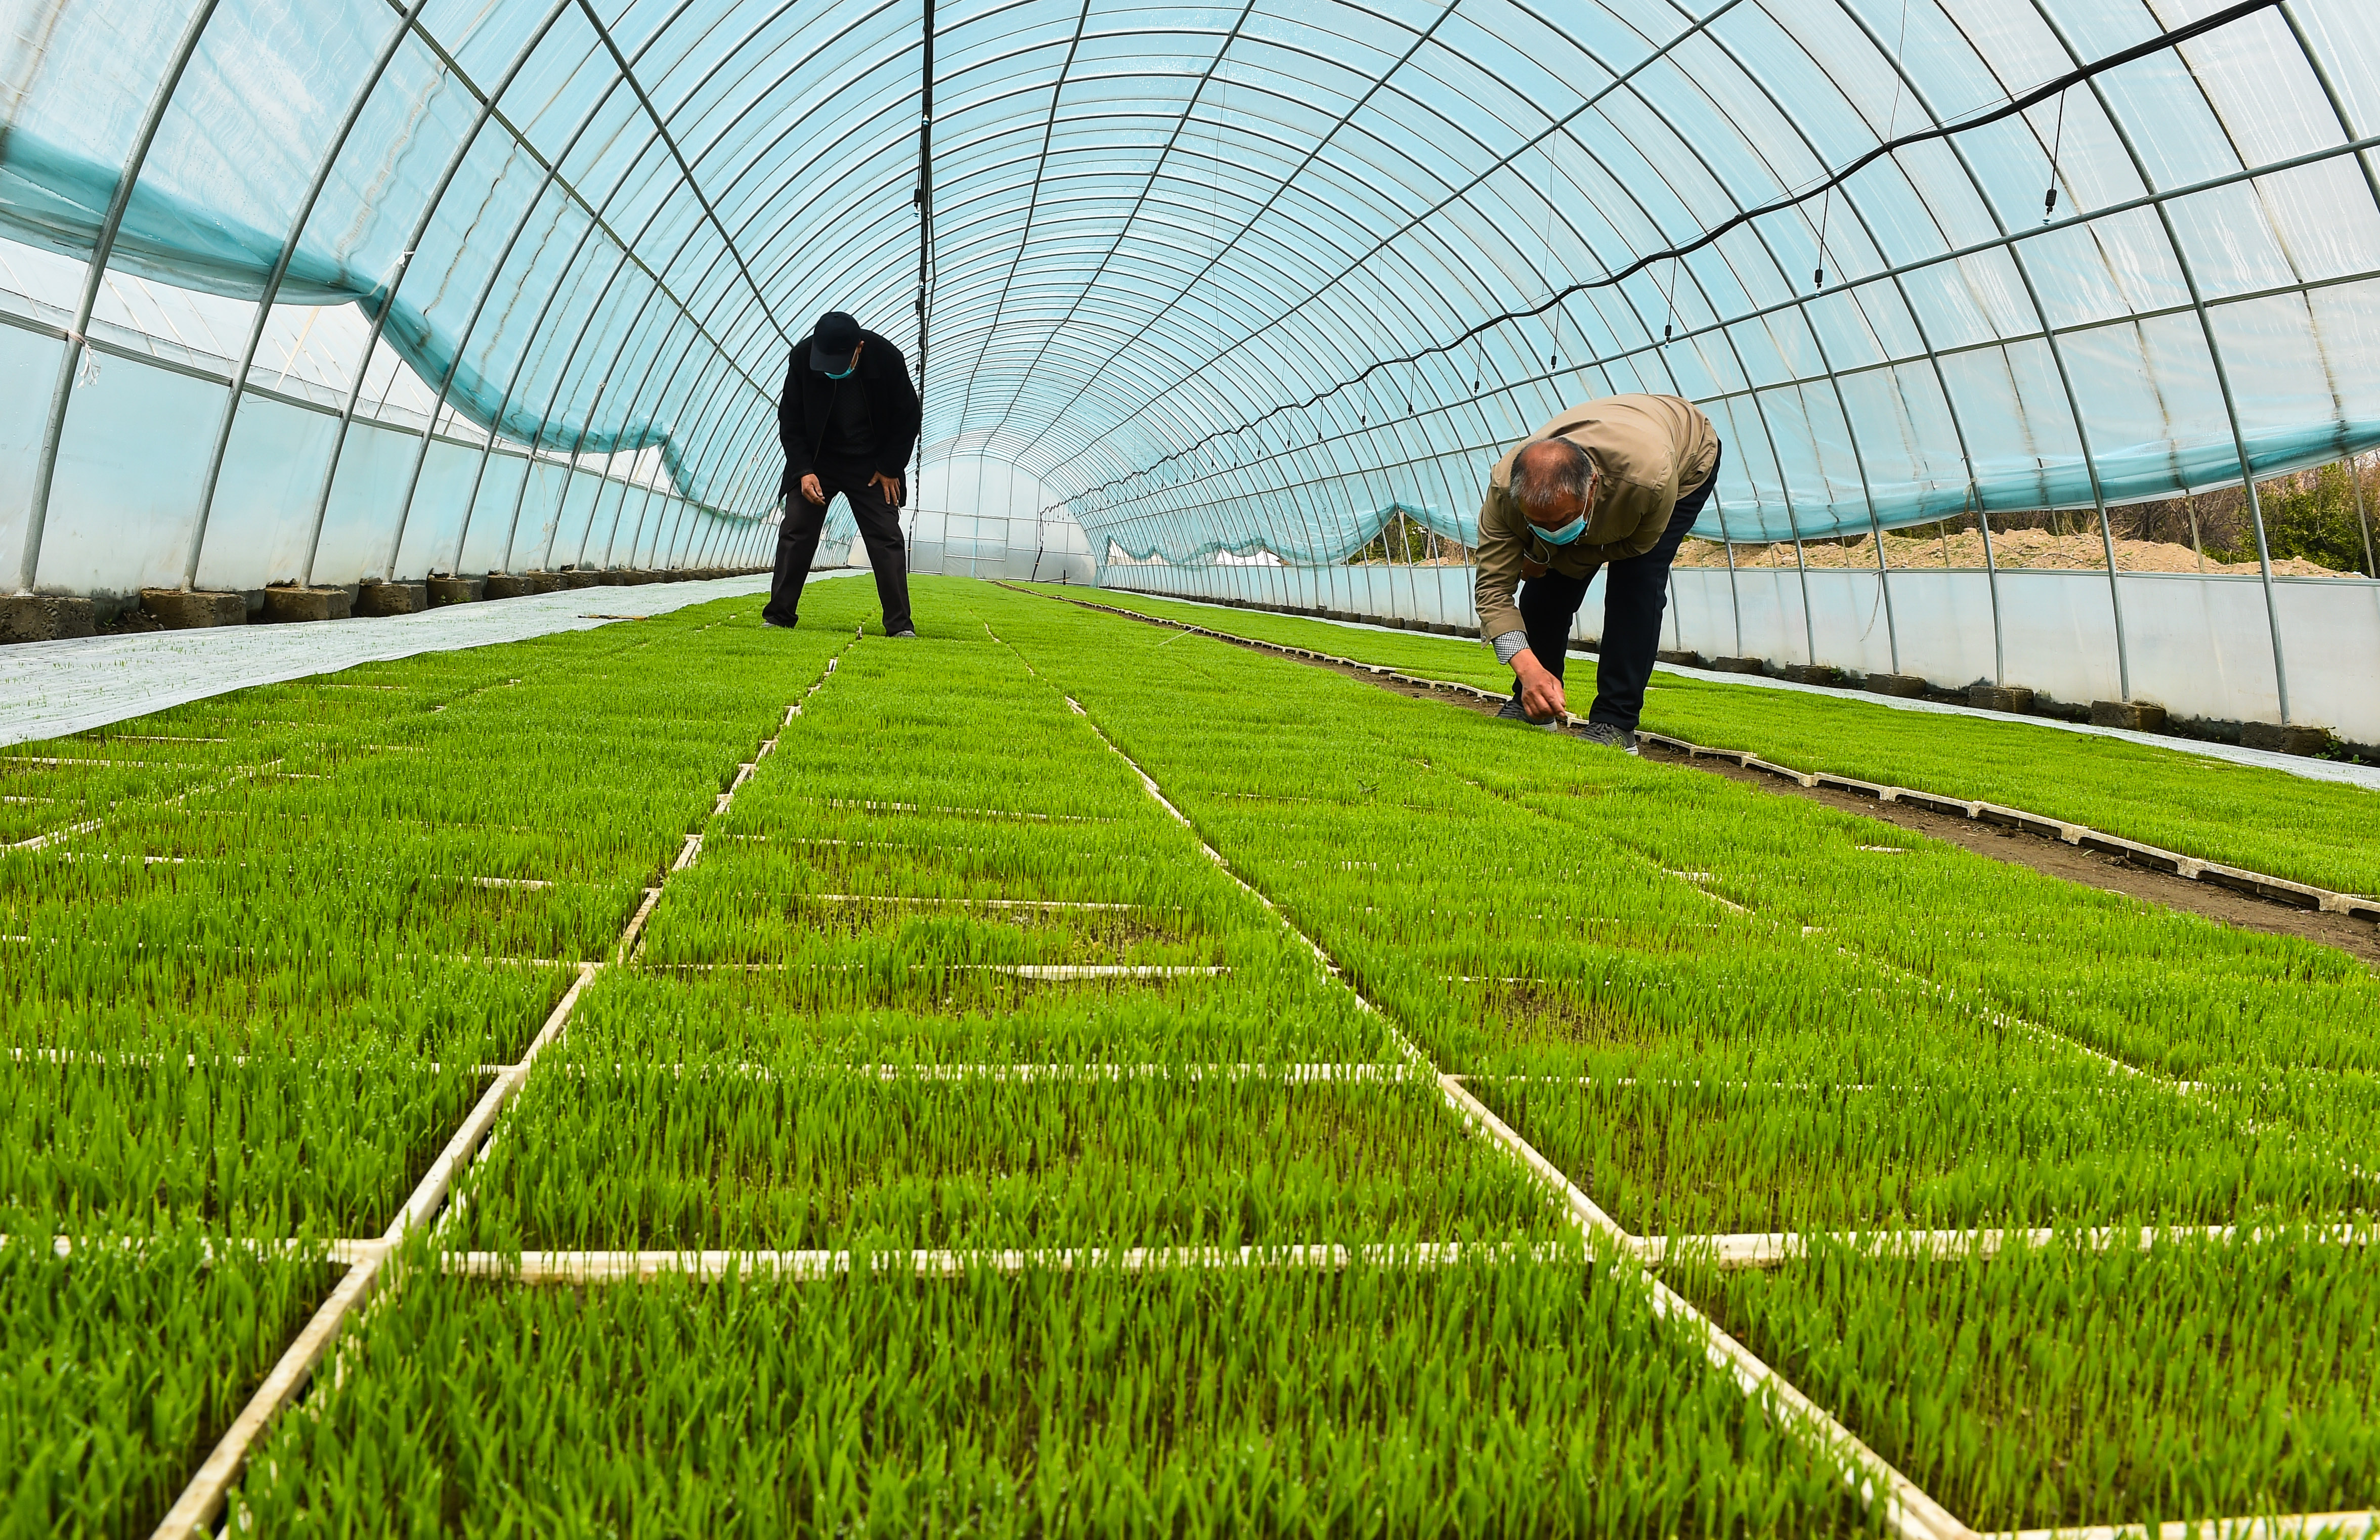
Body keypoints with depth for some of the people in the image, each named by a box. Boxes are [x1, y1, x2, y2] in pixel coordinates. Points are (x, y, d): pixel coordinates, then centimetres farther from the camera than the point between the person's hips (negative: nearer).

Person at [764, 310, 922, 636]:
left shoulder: (888, 359, -21)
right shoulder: (803, 356, -18)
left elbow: (908, 417, -6)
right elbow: (790, 420, -7)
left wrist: (890, 469, -6)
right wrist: (804, 471, -16)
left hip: (871, 465, -1)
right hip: (816, 461, 1)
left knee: (887, 538, -6)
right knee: (796, 532, -5)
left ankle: (900, 624, -2)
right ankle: (778, 617, 3)